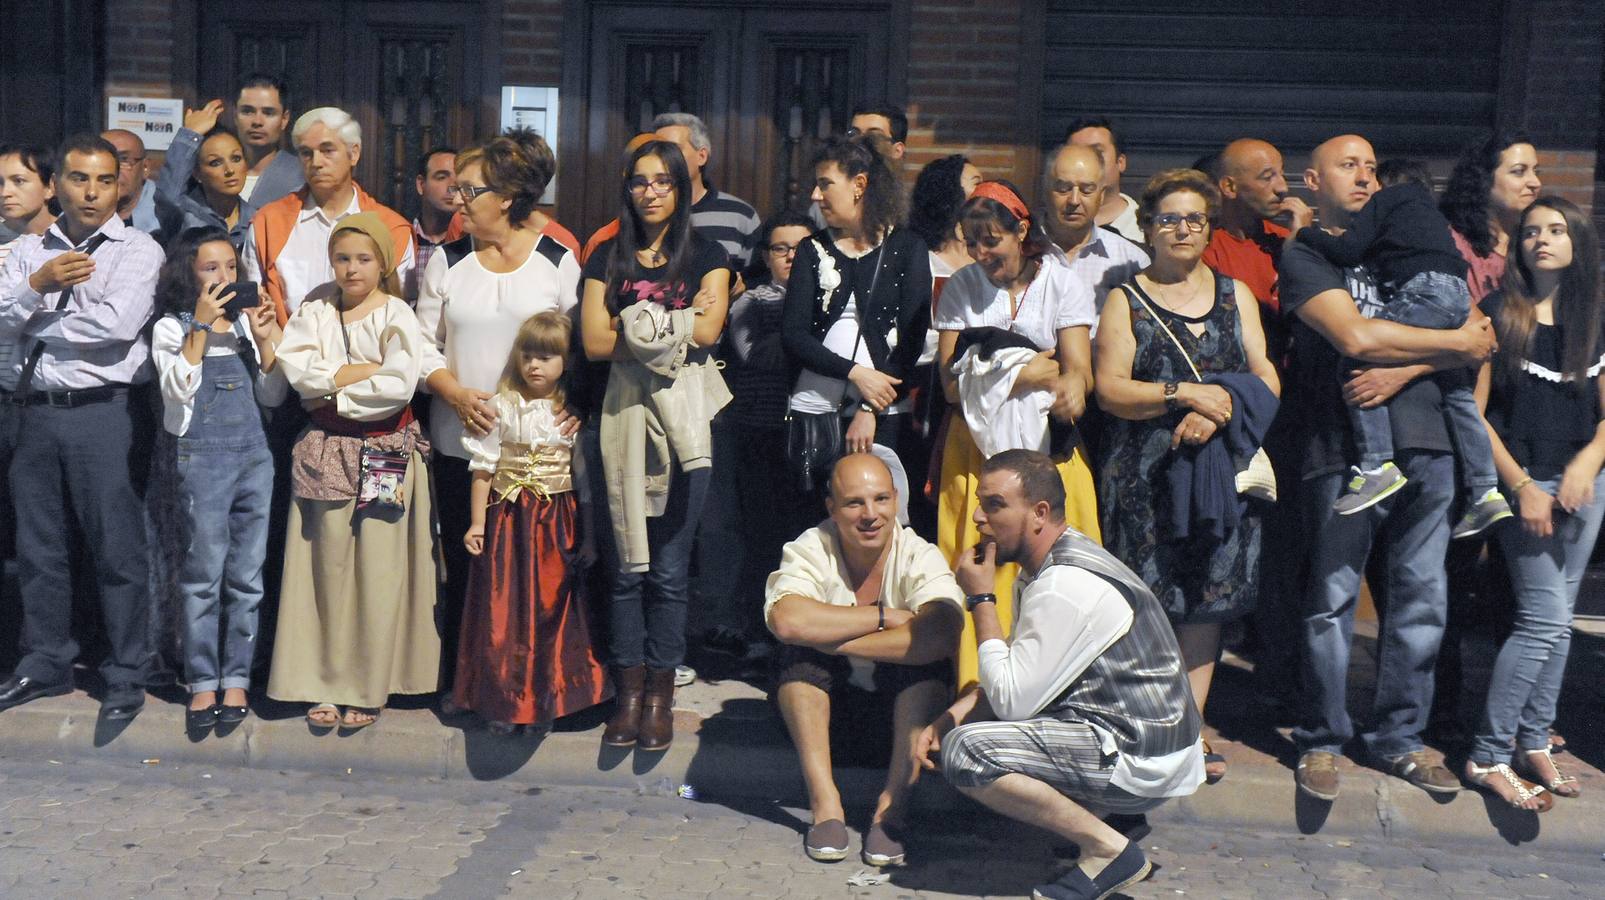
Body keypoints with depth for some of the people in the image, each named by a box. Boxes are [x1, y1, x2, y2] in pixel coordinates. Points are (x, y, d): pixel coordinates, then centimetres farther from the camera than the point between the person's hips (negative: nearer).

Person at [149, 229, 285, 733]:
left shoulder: (247, 323, 11)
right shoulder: (172, 328, 1)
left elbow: (273, 397, 8)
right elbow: (178, 388, -15)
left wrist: (264, 340, -5)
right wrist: (201, 325, -16)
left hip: (254, 455, 3)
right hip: (201, 458, -3)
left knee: (246, 575, 5)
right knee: (203, 574, -1)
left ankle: (236, 679, 14)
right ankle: (202, 683, 9)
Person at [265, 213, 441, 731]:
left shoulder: (397, 317, -4)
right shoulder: (316, 310, 8)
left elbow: (398, 385, -16)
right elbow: (293, 366, -6)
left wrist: (331, 391, -8)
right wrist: (357, 372, -13)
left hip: (384, 453, -3)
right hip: (326, 449, 3)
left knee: (377, 571, 0)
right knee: (328, 566, 6)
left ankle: (369, 688, 10)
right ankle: (327, 683, 15)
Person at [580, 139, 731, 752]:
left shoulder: (706, 256, 9)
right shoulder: (607, 259, 13)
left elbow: (707, 332, -7)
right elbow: (594, 343, -1)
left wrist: (638, 322, -3)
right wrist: (678, 323, -3)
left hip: (684, 414, -1)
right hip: (625, 413, 1)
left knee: (669, 565, 0)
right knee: (628, 563, 1)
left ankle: (660, 693, 9)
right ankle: (629, 690, 10)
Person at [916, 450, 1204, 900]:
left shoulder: (1066, 585, -23)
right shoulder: (1045, 568, 9)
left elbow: (1011, 699, -22)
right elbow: (1017, 681, 14)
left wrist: (981, 599, -15)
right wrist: (946, 719, 0)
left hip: (1144, 763, -10)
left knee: (965, 753, -24)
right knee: (963, 726, 19)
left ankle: (1109, 850, -10)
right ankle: (1091, 811, 10)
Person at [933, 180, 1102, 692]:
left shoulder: (1063, 285, 3)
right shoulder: (960, 289, 7)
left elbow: (1079, 373, -8)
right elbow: (950, 383, -2)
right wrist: (1026, 373, -10)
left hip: (1048, 447, -1)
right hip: (976, 447, 1)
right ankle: (976, 692, 1)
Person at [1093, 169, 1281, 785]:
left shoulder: (1236, 295, 15)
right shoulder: (1126, 300, 6)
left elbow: (1266, 380, 6)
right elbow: (1110, 390, -5)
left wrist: (1220, 412, -12)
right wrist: (1183, 393, -16)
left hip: (1220, 470, 3)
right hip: (1144, 474, -3)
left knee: (1205, 602, 4)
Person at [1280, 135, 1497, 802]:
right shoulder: (1304, 254, 5)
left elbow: (1457, 336, 9)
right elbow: (1354, 336, -12)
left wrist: (1393, 374, -10)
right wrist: (1459, 342, -3)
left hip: (1423, 445, 5)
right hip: (1342, 449, -5)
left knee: (1421, 598, 7)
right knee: (1333, 600, -1)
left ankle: (1399, 738, 19)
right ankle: (1321, 741, 13)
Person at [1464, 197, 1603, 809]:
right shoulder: (1498, 315, -3)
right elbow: (1475, 410, -6)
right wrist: (1522, 486, -11)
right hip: (1523, 479, -5)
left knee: (1555, 620, 7)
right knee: (1546, 621, -9)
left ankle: (1533, 742, 19)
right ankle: (1489, 755, 0)